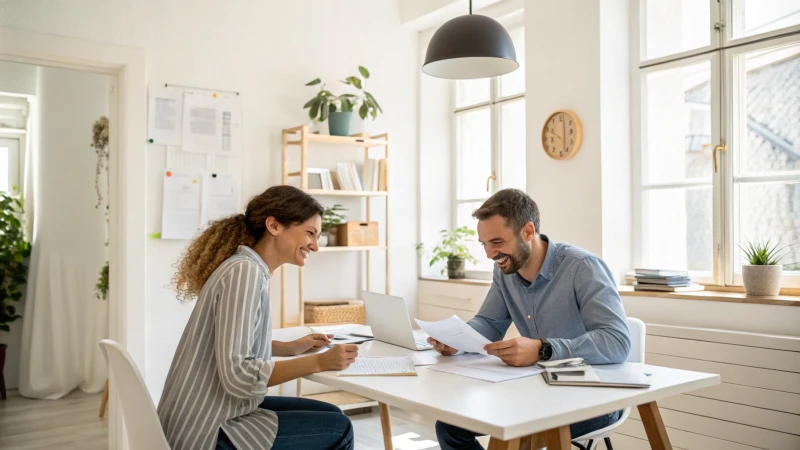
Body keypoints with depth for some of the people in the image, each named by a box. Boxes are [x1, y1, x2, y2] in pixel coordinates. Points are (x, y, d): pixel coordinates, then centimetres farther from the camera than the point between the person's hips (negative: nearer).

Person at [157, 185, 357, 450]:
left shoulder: (252, 270, 7)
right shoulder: (245, 272, -21)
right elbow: (238, 376, -27)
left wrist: (290, 348, 12)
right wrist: (318, 362, -22)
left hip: (215, 414, 9)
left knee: (332, 416, 14)